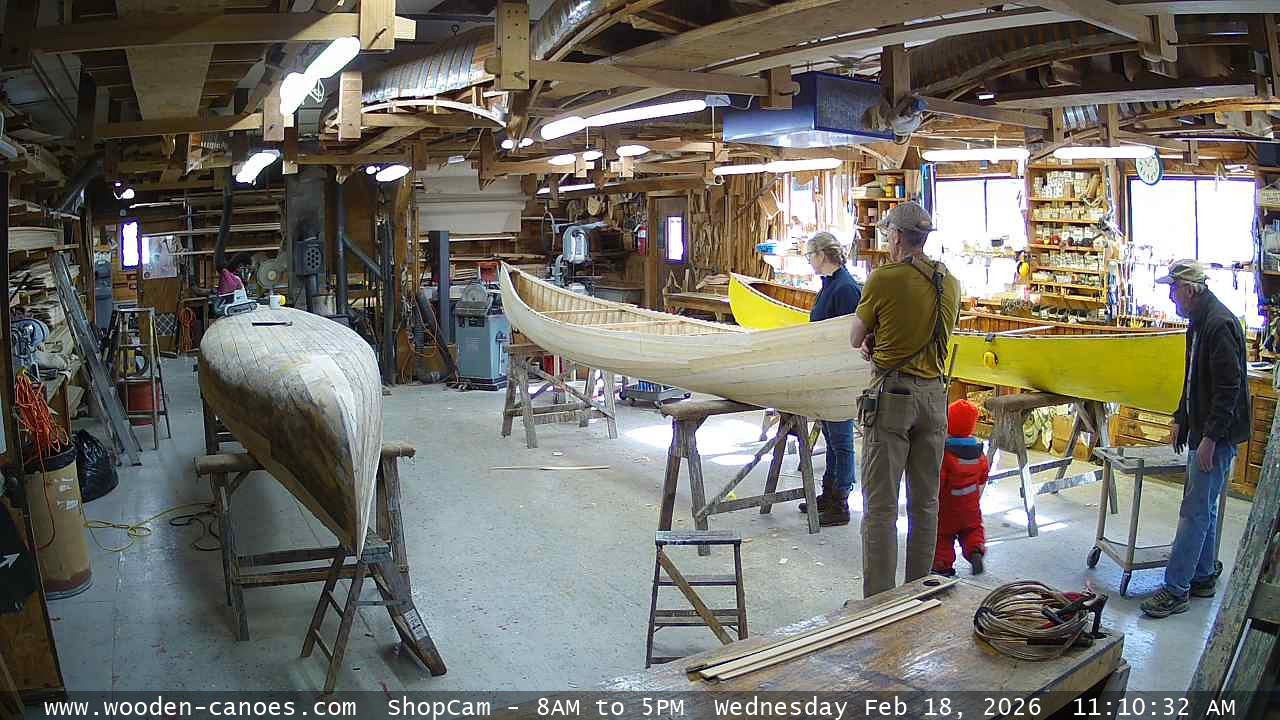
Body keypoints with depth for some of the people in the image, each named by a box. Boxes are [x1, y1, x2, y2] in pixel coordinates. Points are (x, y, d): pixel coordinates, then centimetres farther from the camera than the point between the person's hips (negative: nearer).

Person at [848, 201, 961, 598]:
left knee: (880, 506, 0)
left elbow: (856, 339, -1)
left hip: (891, 395, -6)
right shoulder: (950, 282, 7)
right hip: (934, 394, 6)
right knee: (925, 503, 14)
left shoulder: (883, 279, -11)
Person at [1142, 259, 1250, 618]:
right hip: (1202, 429, 10)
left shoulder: (1220, 324, -20)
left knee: (1195, 511, -6)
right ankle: (1203, 578, 28)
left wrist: (1211, 437, -23)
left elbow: (1229, 387, -24)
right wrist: (1182, 420, 24)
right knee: (1203, 507, 17)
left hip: (1218, 435, -10)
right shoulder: (1199, 322, 13)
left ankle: (1176, 589, 0)